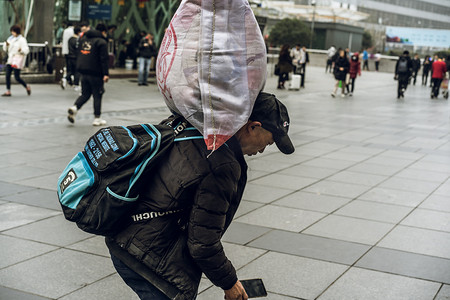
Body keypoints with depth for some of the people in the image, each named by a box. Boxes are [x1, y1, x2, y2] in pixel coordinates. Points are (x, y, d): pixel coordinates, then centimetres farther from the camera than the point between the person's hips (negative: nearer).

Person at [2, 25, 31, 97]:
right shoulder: (11, 39, 13)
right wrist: (6, 44, -7)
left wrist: (21, 50, -35)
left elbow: (26, 51, -14)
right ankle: (8, 91, -4)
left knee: (17, 77, -7)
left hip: (18, 59, -7)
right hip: (11, 59, 7)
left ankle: (27, 87, 16)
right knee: (7, 75, -6)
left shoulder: (22, 40, -8)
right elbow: (5, 49, 15)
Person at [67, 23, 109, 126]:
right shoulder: (101, 42, -9)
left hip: (83, 72, 6)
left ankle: (74, 108, -11)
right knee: (97, 96, 3)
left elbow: (79, 54, 21)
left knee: (85, 94, 14)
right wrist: (105, 74, -16)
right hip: (95, 73, -6)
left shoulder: (83, 38, 15)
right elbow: (104, 59, -15)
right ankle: (97, 119, 7)